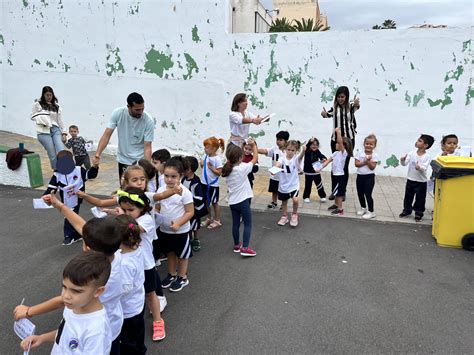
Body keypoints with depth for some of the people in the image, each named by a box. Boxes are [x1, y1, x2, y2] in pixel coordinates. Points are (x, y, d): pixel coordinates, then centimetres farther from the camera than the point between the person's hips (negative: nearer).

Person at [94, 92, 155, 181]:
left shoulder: (149, 121, -19)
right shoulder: (118, 113, -13)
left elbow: (147, 147, -18)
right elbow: (107, 135, -12)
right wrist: (98, 154, -24)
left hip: (140, 160, -2)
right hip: (123, 159, 2)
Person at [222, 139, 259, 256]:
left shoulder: (227, 170, 0)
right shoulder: (242, 168, -16)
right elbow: (255, 159, -7)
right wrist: (253, 145, 1)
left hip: (232, 201, 6)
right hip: (243, 201, -6)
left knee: (235, 224, 16)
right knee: (248, 224, 3)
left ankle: (236, 245, 28)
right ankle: (245, 248, 0)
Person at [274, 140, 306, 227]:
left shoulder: (296, 159, -10)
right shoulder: (283, 158, -7)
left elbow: (301, 156, -32)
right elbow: (278, 164, -26)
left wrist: (303, 150, -55)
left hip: (294, 184, -2)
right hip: (283, 185, 2)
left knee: (295, 199, -23)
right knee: (284, 202, 18)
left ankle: (294, 214, 5)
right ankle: (284, 217, 41)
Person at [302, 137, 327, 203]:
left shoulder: (317, 152, -5)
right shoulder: (307, 151, -9)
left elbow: (321, 156, -18)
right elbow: (306, 147, -29)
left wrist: (324, 159, -40)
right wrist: (310, 141, -43)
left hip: (316, 172, 1)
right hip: (308, 172, -1)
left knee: (319, 185, 7)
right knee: (308, 185, 9)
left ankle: (322, 196, 20)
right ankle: (306, 197, 23)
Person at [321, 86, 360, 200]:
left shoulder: (350, 106, -2)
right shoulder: (334, 107, 3)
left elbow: (356, 107, -25)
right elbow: (330, 114, -17)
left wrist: (357, 104, -50)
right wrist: (325, 114, -41)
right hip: (335, 139, 1)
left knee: (345, 166, 5)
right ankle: (334, 191, 15)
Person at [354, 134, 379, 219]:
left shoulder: (375, 155, -8)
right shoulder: (359, 153, -3)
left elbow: (372, 167, -14)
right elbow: (357, 164, -10)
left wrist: (368, 161, -26)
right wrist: (365, 162, -20)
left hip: (369, 177, -4)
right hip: (360, 176, 4)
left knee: (368, 194, -3)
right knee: (360, 193, 13)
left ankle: (371, 212, 10)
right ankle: (363, 208, 35)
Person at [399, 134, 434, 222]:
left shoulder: (427, 157, -13)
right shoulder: (412, 153, -4)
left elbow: (424, 168, -24)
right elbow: (405, 163, -8)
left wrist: (419, 168, -45)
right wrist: (402, 160, -29)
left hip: (421, 181, -3)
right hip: (410, 180, 4)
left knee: (420, 198, 7)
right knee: (408, 196, 15)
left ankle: (419, 213, 22)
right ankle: (407, 210, 32)